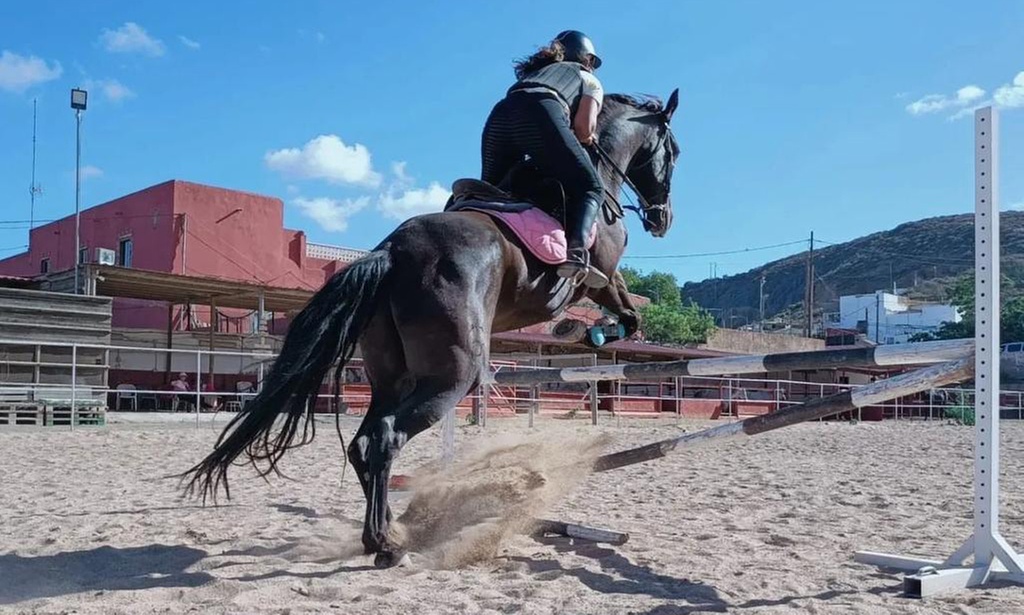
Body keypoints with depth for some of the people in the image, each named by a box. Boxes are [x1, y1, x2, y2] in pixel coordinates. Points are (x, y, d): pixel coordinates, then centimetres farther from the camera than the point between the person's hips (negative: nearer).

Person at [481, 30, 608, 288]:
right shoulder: (590, 81, 28)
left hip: (498, 118, 5)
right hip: (543, 115, -5)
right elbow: (584, 128, 10)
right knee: (590, 188, -2)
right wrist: (585, 137, 32)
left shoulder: (537, 71, 44)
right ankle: (576, 252, -27)